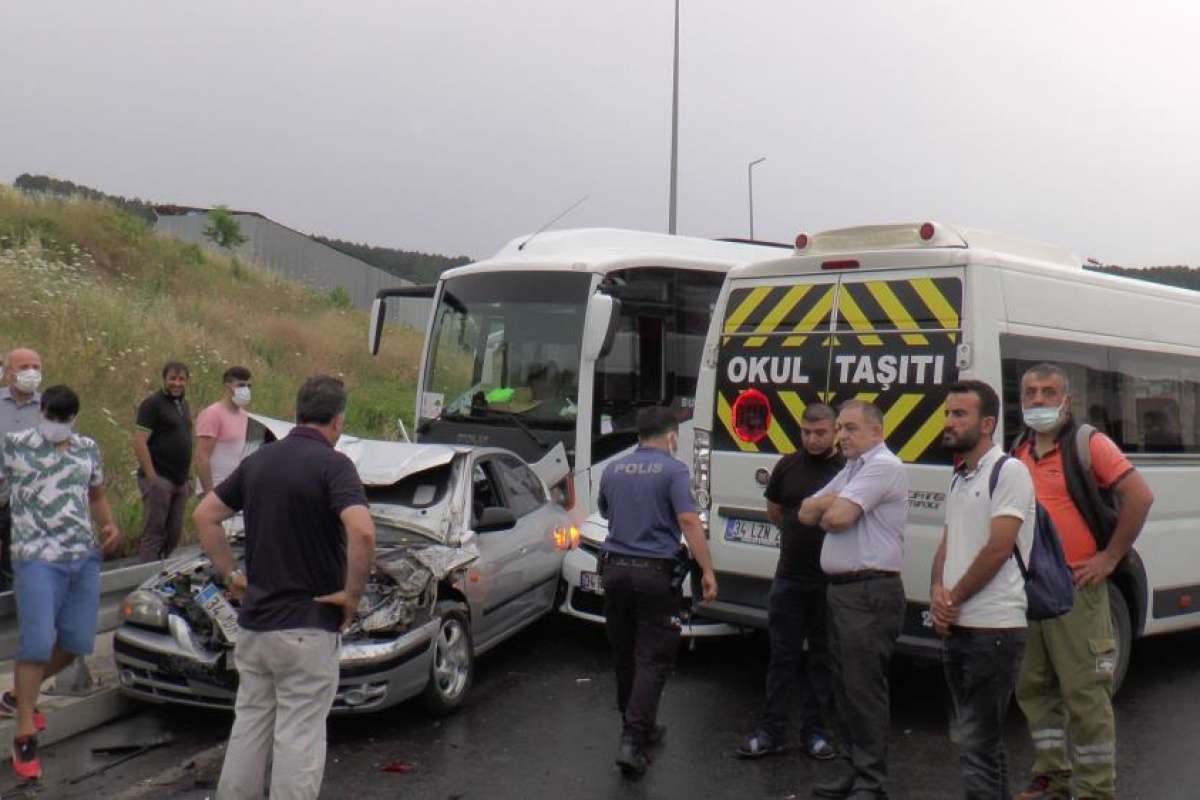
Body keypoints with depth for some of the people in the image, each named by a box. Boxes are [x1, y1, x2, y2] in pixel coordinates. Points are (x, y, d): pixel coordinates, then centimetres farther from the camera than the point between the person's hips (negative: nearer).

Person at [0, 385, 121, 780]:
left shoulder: (88, 449, 12)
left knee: (75, 643, 7)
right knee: (38, 642, -14)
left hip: (85, 558, 5)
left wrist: (110, 525, 6)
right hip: (37, 559, -5)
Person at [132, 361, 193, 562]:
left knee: (173, 534, 11)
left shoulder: (184, 404, 16)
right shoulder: (152, 404, -8)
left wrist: (186, 477, 16)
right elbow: (139, 441, -15)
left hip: (180, 481, 8)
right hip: (159, 478, -8)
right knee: (154, 533, -7)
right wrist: (151, 477, -20)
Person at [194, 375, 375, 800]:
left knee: (248, 725, 18)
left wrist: (231, 574, 14)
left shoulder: (258, 460, 8)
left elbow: (205, 516, 13)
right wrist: (353, 593, -15)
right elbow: (362, 531, -28)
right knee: (299, 737, 0)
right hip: (307, 626, -7)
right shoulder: (332, 464, -14)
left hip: (253, 621, 7)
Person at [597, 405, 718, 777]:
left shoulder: (612, 470, 10)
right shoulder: (673, 470, -7)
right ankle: (632, 740, -13)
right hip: (655, 573, -5)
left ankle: (639, 728, 30)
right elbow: (689, 521, -17)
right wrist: (707, 571, -17)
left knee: (624, 655, 16)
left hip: (615, 569, 5)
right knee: (653, 659, -2)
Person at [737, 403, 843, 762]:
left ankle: (814, 731, 19)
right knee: (782, 655, 7)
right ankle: (772, 730, 12)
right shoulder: (787, 466, 4)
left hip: (830, 580, -2)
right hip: (789, 577, 3)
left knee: (822, 658, 9)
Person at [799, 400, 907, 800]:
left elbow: (838, 517, -20)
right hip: (840, 589, 10)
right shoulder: (851, 469, 20)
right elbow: (806, 514, 16)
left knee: (865, 690, -6)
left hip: (870, 593, -10)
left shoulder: (883, 466, -11)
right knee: (843, 685, 14)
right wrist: (831, 503, -3)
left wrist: (826, 508, 2)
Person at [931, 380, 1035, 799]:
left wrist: (953, 598, -10)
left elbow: (999, 548, -17)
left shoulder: (1009, 471, -10)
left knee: (976, 744, -7)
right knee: (972, 737, 16)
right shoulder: (959, 477, 16)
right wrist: (938, 592, -3)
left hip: (993, 628, -9)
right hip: (956, 627, 9)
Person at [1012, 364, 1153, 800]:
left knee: (1084, 693, -4)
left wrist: (1109, 557, -12)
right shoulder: (1018, 453, 12)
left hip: (1076, 587, -7)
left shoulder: (1089, 445, -6)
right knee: (1034, 688, 14)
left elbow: (1139, 496, -13)